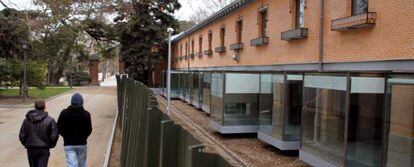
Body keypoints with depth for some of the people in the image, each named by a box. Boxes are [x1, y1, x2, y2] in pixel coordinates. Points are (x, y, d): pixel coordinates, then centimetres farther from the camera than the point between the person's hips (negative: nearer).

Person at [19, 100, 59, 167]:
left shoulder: (27, 120, 0)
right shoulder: (49, 120, -9)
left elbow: (22, 136, 1)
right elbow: (54, 135, -12)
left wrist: (26, 144, 16)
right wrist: (51, 145, 5)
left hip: (31, 150, 4)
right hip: (44, 150, -3)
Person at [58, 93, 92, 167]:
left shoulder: (64, 113, -5)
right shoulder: (86, 114, -9)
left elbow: (59, 128, -2)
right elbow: (89, 130, -6)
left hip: (68, 144, 0)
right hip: (82, 144, 0)